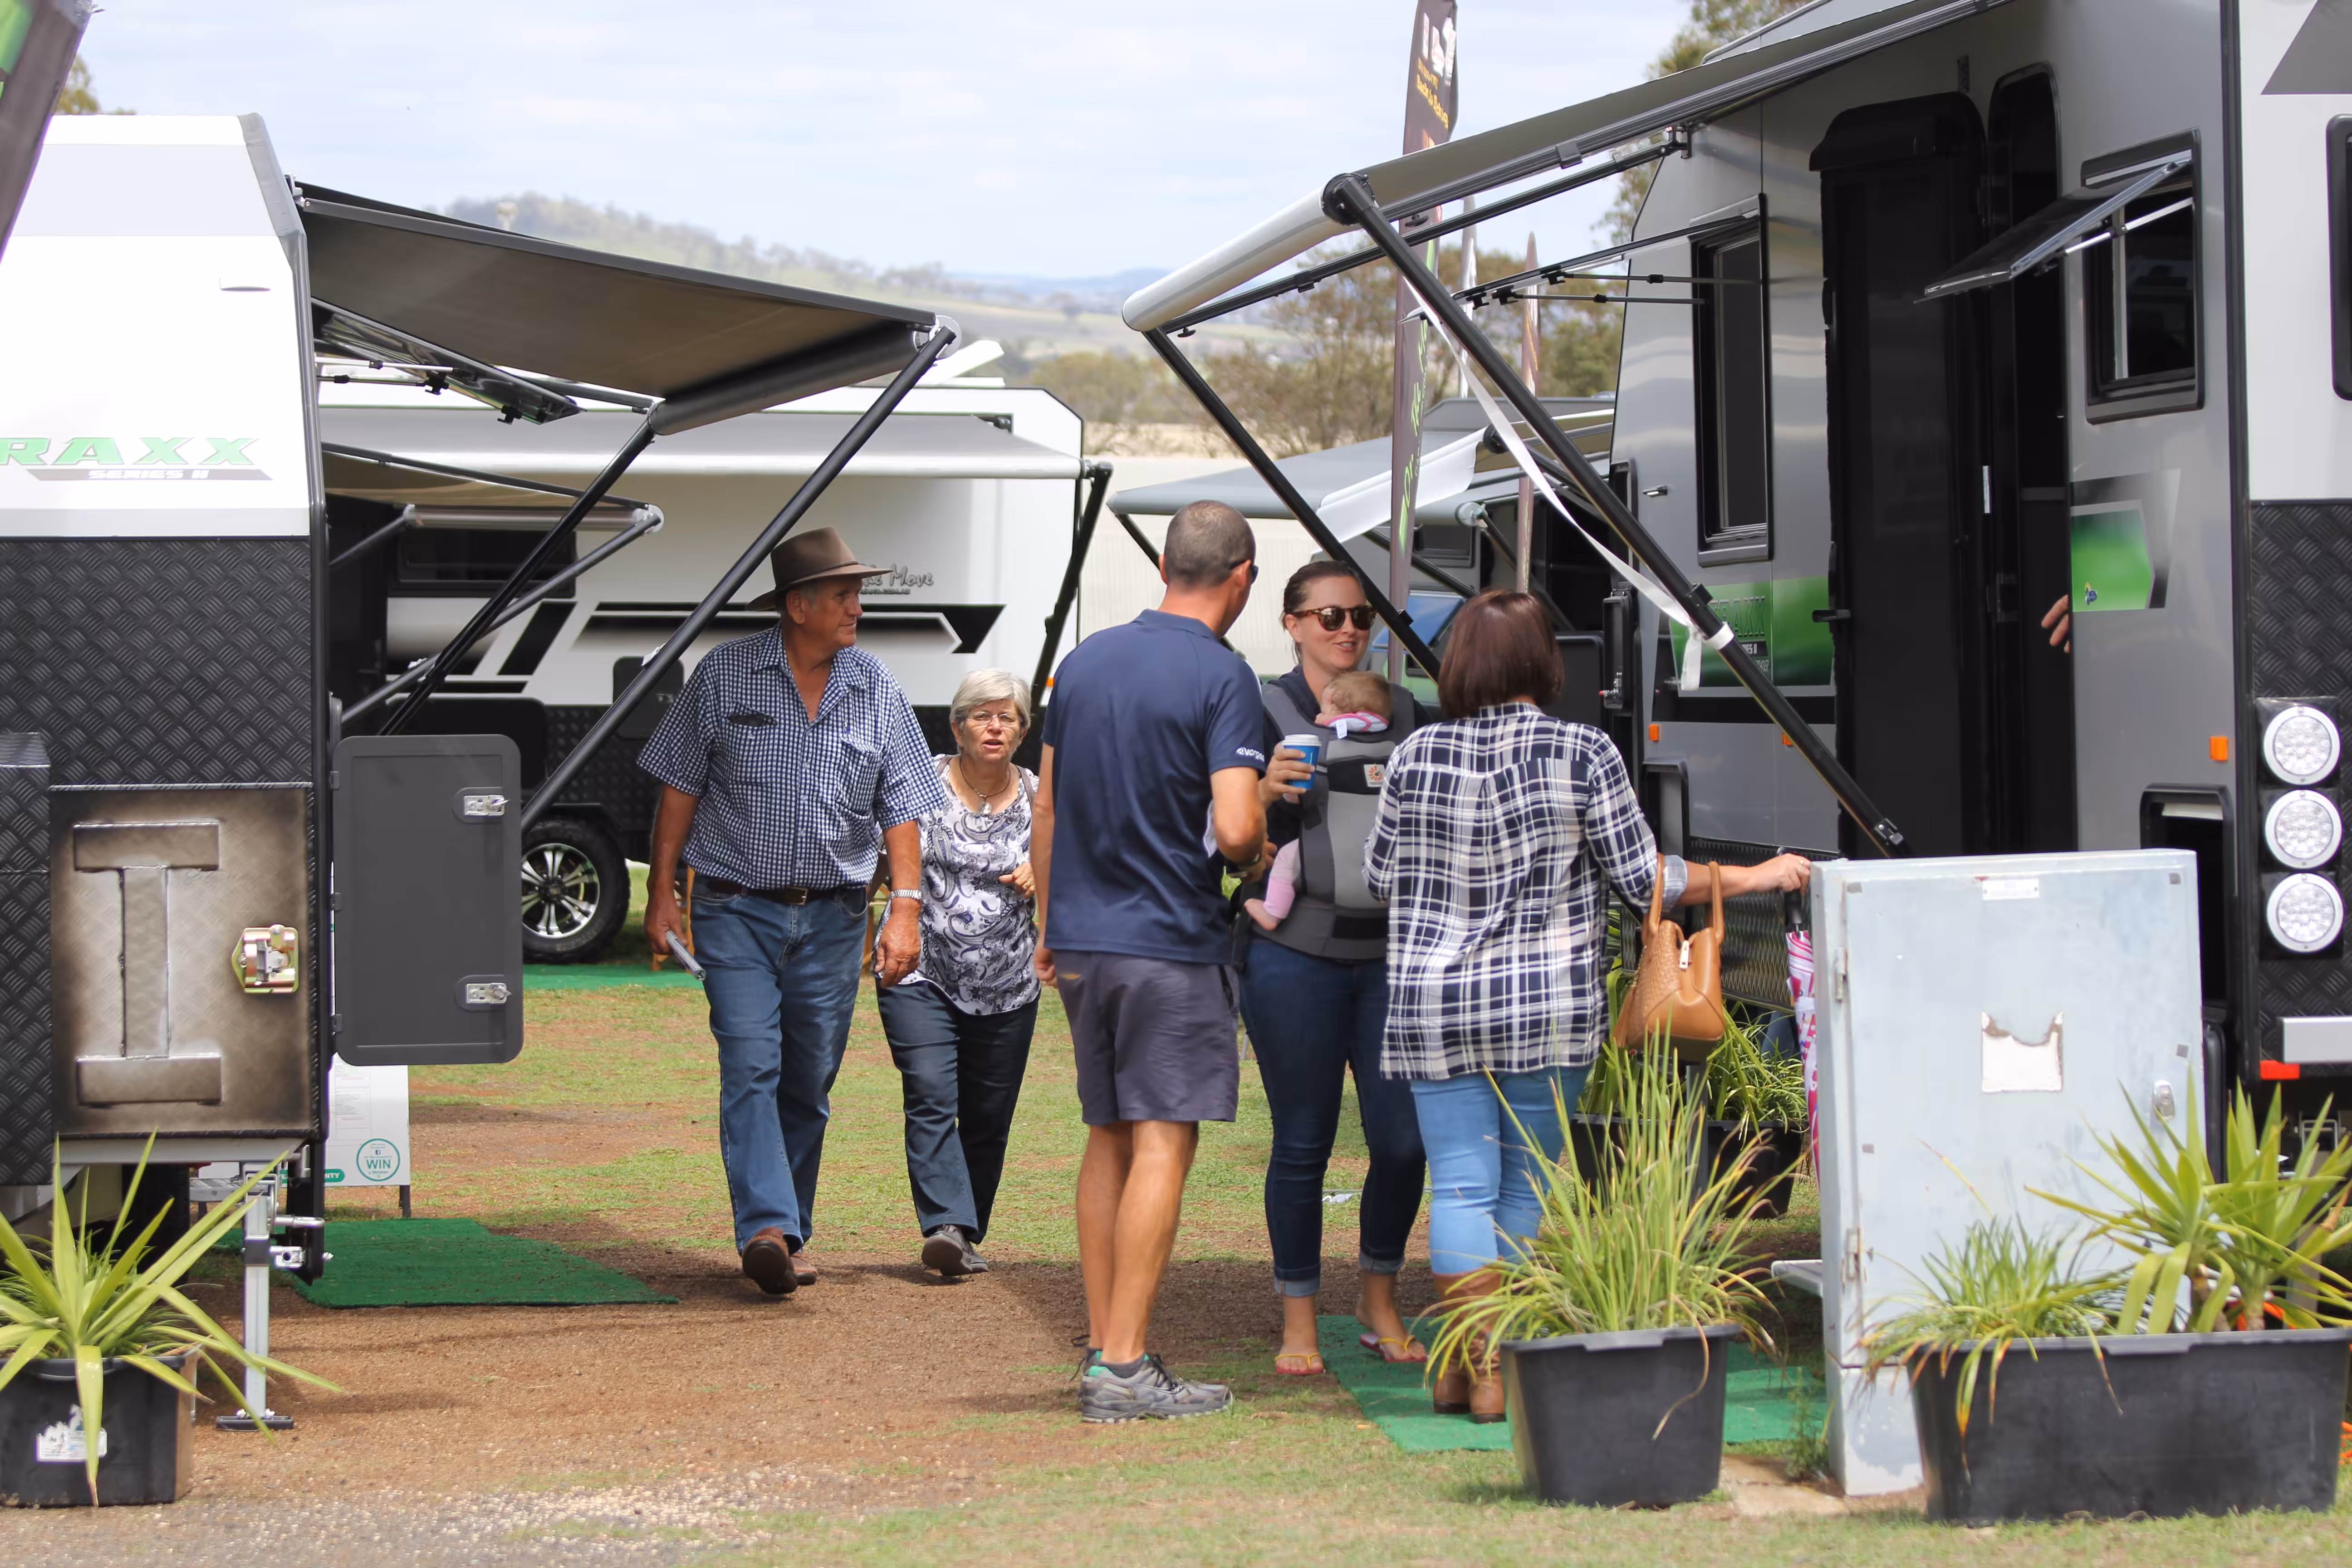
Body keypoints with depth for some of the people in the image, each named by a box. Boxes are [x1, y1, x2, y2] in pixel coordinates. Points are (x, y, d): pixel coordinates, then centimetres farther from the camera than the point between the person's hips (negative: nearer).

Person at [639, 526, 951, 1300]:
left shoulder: (876, 690, 4)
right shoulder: (726, 676, -3)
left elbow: (901, 808, 6)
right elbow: (680, 788, 2)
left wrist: (905, 906, -3)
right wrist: (661, 892, 0)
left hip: (831, 917, 3)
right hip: (738, 909, -3)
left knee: (809, 1083, 6)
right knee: (751, 1066, -16)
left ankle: (788, 1237, 17)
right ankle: (765, 1228, -25)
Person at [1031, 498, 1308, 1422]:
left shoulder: (1087, 661, 9)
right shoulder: (1220, 678, -11)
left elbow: (1046, 808, 14)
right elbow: (1235, 827, -20)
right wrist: (1257, 859, 3)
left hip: (1083, 936, 7)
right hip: (1172, 942, -7)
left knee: (1110, 1137, 14)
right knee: (1163, 1140, -4)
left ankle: (1102, 1350, 15)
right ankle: (1124, 1367, -8)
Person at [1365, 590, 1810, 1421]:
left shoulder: (1415, 757, -1)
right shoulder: (1583, 754, -7)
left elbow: (1382, 874, 10)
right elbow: (1642, 878, -3)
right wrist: (1751, 877, 8)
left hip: (1432, 1006, 1)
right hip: (1547, 1005, -1)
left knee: (1460, 1186, 2)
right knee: (1526, 1188, 11)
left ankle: (1472, 1363, -7)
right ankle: (1510, 1361, 15)